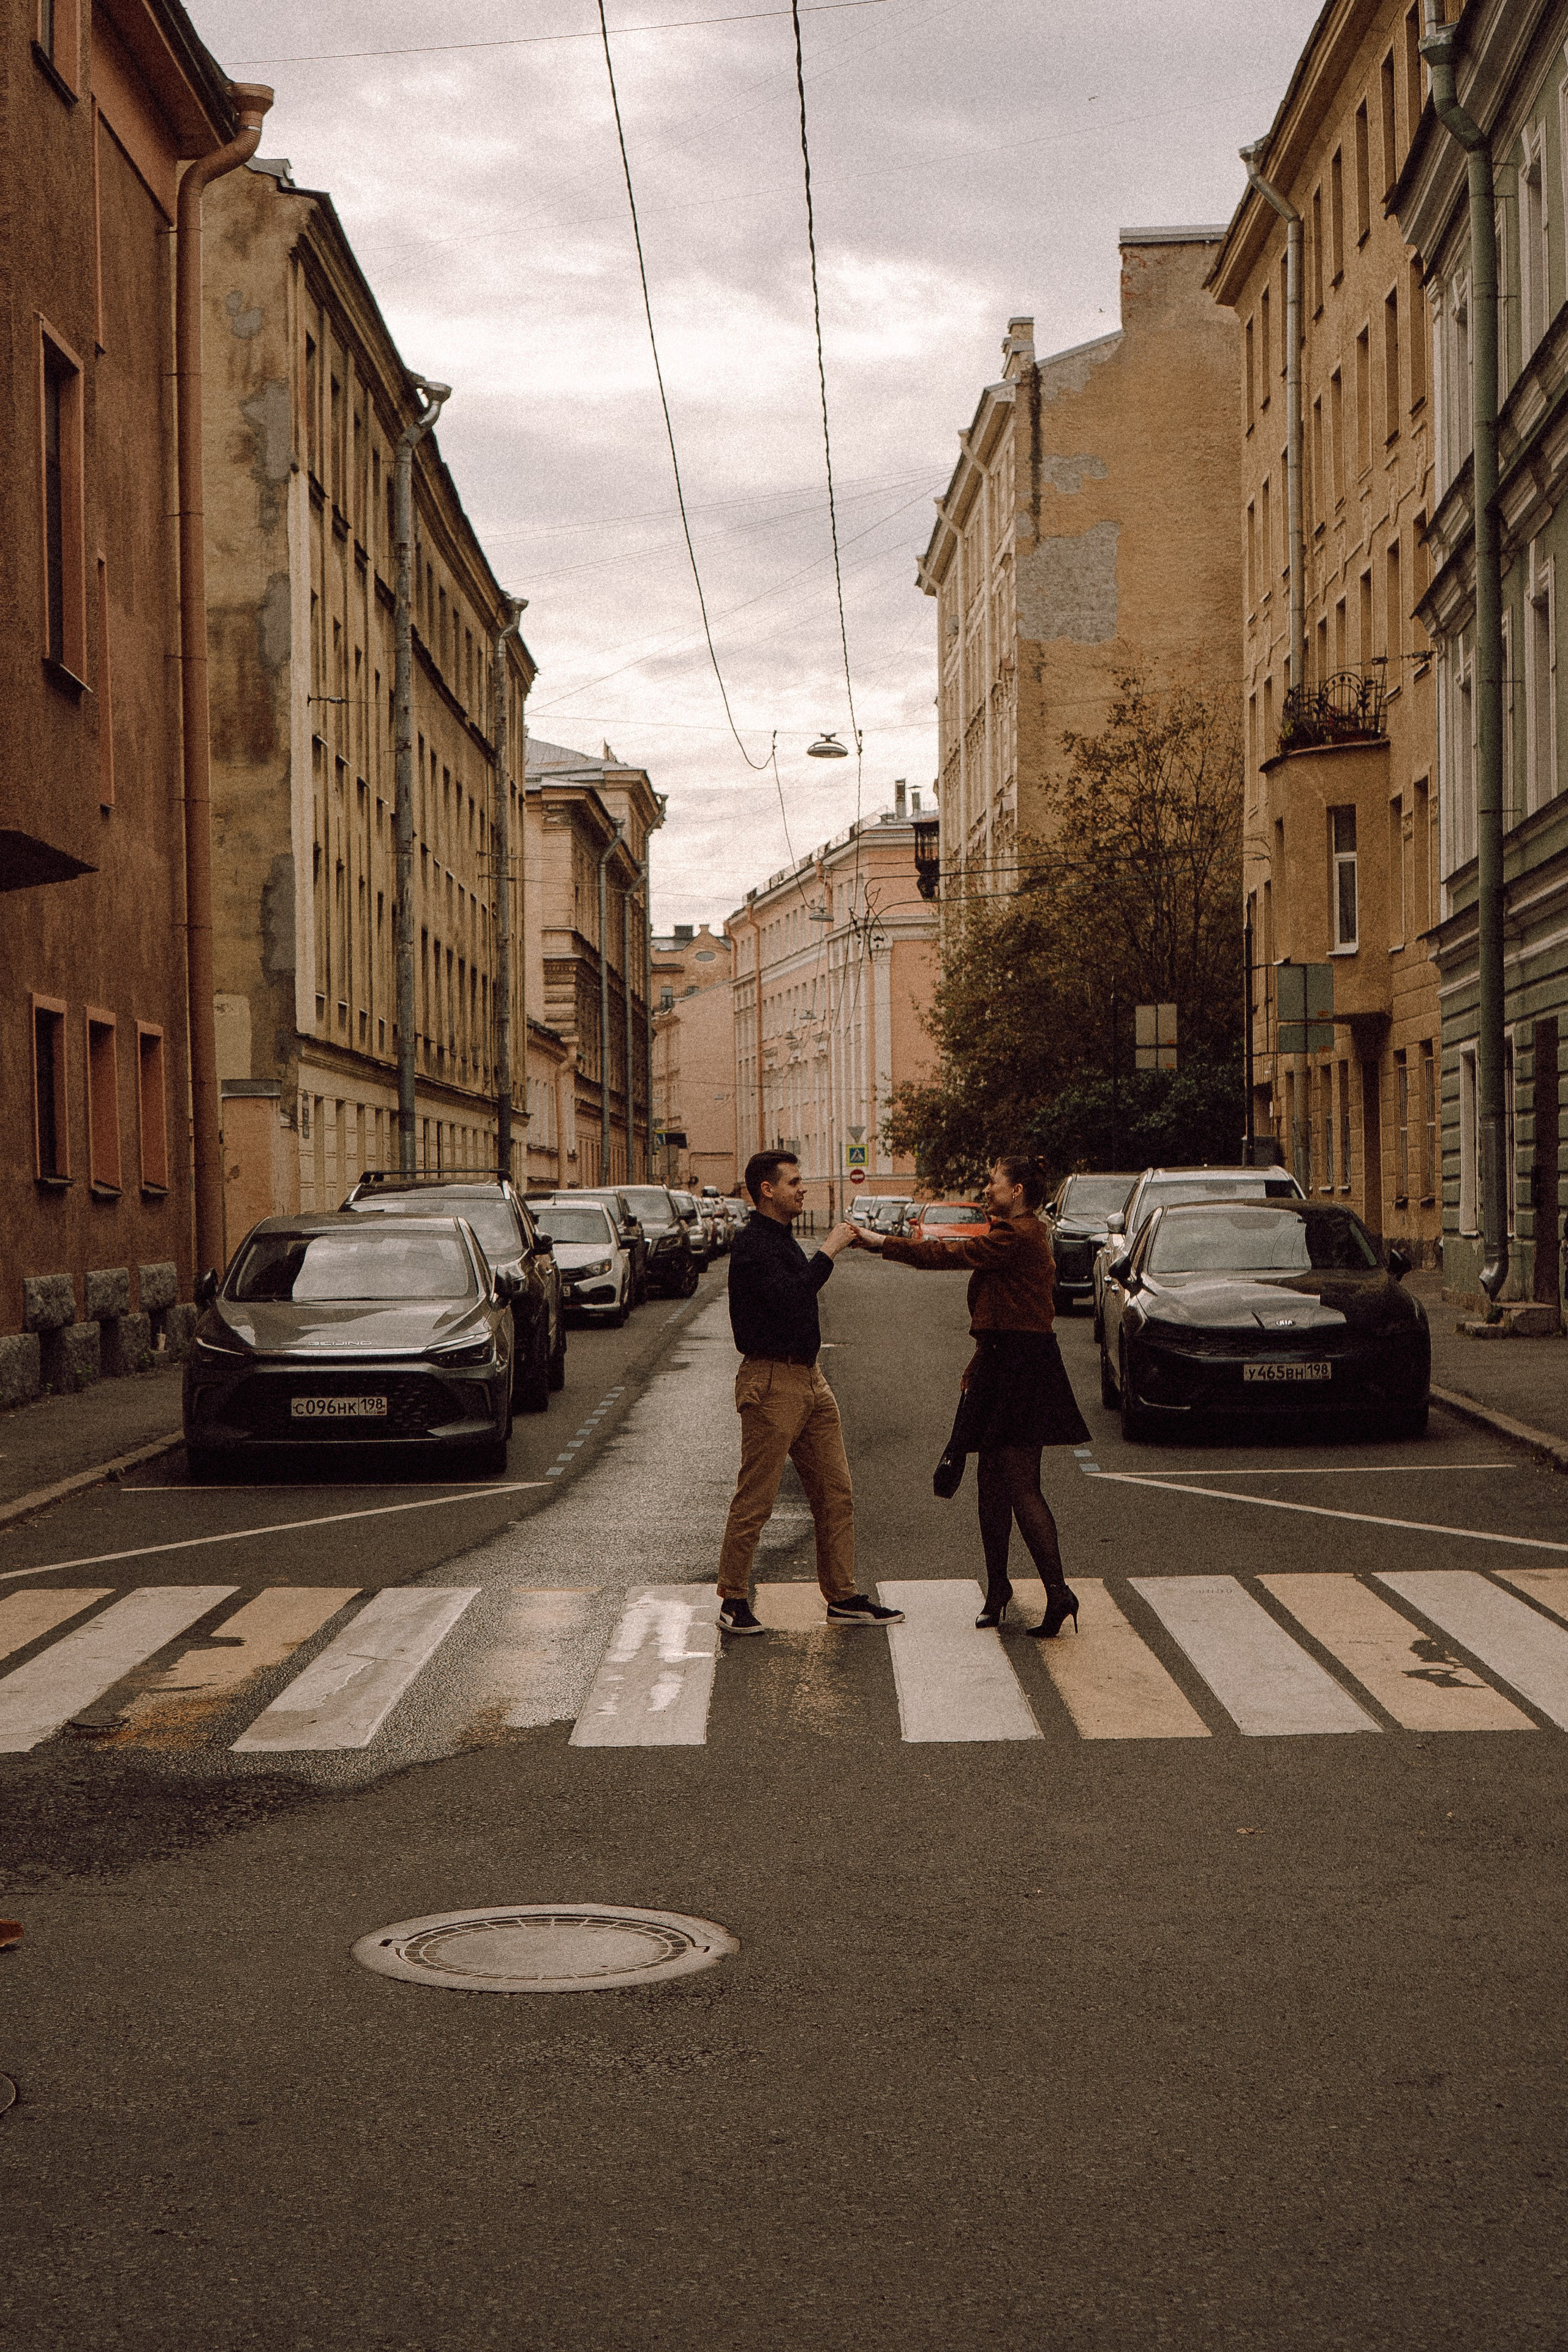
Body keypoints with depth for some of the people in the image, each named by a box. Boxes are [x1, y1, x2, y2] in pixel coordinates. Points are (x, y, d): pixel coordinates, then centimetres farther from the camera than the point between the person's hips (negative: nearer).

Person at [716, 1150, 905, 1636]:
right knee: (755, 1500, -3)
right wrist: (829, 1251, -19)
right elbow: (789, 1299, -25)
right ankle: (733, 1600, 8)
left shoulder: (783, 1239, 18)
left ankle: (843, 1597, 14)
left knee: (836, 1494, 8)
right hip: (771, 1381, -9)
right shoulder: (752, 1243, -13)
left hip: (808, 1379, 10)